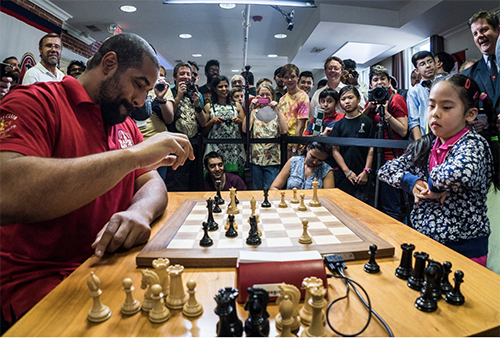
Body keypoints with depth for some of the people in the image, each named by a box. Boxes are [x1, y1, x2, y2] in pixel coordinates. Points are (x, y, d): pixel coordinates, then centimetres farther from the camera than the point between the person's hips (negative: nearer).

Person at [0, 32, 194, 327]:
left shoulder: (127, 126, 12)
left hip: (109, 258, 6)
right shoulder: (34, 103, -12)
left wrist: (140, 211, -21)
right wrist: (132, 155, -31)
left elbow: (152, 184, 4)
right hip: (43, 278, -6)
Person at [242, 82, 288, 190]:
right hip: (256, 158, 1)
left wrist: (277, 111, -15)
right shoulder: (254, 112, 8)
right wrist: (250, 109, -14)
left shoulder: (277, 113, 7)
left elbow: (284, 131, -11)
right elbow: (245, 129, -10)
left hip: (273, 159, -1)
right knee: (256, 189, 9)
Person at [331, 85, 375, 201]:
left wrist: (366, 171, -8)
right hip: (343, 175, 2)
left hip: (361, 175, -1)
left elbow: (371, 148, -1)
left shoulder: (367, 121, 2)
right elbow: (335, 150, 2)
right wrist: (347, 171, -6)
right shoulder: (339, 125, 6)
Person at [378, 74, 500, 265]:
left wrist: (431, 183, -16)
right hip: (421, 238, 5)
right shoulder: (424, 146, 4)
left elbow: (457, 174, -35)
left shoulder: (474, 145, -13)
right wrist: (412, 182, -13)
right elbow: (386, 170, 3)